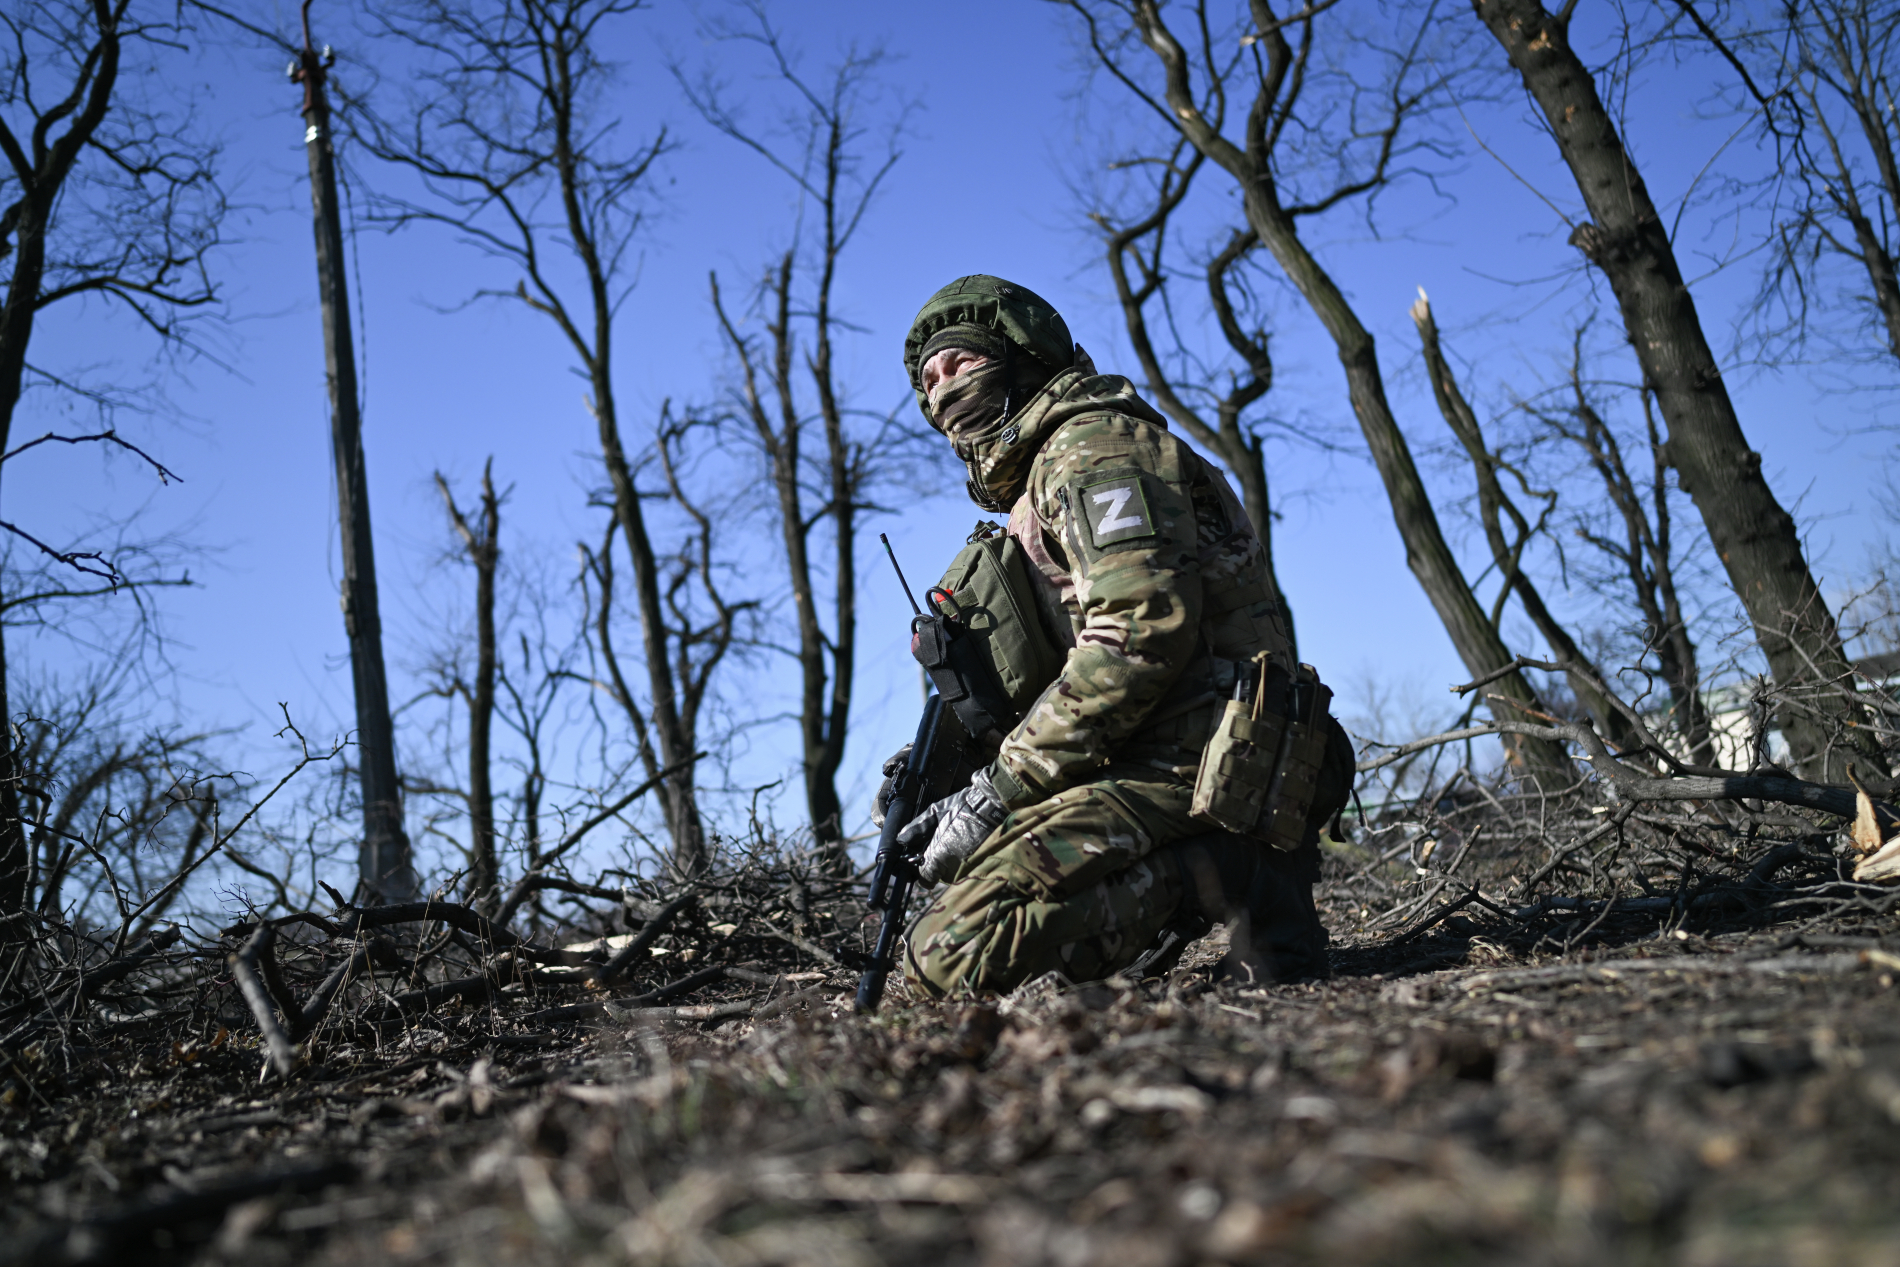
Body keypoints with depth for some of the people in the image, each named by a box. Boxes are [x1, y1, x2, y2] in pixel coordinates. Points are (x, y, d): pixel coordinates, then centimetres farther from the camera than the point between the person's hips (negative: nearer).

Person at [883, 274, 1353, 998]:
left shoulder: (1093, 440, -3)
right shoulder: (1034, 490, 30)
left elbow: (1143, 633, -19)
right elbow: (1045, 680, 26)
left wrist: (995, 792, -15)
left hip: (1186, 765, -11)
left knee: (944, 955, -18)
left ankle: (1223, 875, -14)